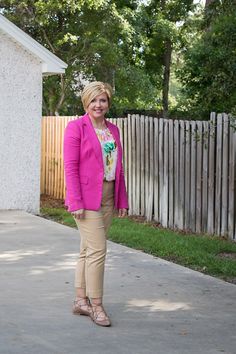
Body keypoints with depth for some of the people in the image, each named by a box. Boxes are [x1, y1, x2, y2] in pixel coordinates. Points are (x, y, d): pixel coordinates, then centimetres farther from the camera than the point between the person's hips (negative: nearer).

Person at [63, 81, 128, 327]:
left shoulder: (113, 130, 13)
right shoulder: (76, 127, -6)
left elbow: (118, 168, 15)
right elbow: (70, 167, -11)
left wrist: (122, 200, 11)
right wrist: (75, 202, -16)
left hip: (108, 198, 7)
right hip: (86, 198, -7)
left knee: (88, 251, 13)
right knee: (97, 251, -9)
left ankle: (80, 301, 21)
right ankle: (96, 305, 1)